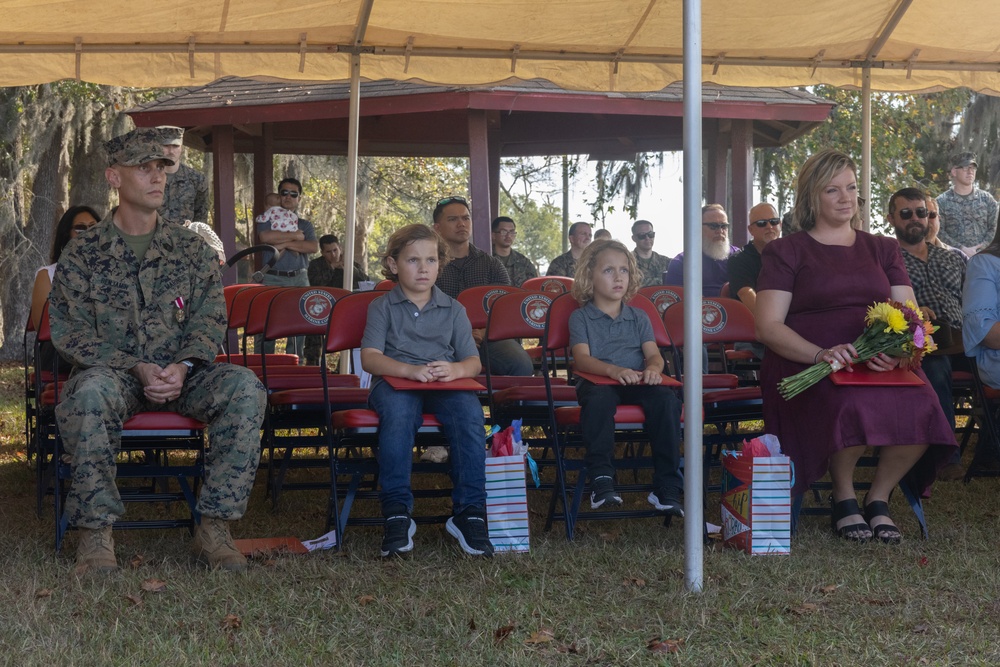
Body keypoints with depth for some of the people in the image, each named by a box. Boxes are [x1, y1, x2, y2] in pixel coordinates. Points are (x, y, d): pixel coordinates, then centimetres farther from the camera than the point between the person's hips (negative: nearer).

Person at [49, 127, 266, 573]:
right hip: (114, 373, -2)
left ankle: (214, 528, -26)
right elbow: (70, 333, -3)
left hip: (181, 375, 2)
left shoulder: (192, 248, 13)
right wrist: (137, 368, -17)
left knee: (244, 386, -28)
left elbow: (210, 319, 5)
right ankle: (96, 531, -30)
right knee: (90, 390, -39)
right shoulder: (83, 255, 5)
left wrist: (183, 366, -16)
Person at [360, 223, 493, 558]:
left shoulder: (453, 309, 18)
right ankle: (397, 513, -34)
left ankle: (469, 512, -28)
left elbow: (474, 361, 8)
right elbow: (370, 357, -4)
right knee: (398, 411, -38)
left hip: (446, 386, 2)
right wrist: (409, 370, -22)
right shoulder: (382, 307, 11)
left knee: (469, 410, -33)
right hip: (395, 383, -2)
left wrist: (455, 370, -17)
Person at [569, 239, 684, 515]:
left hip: (637, 384, 3)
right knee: (599, 398, -39)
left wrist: (653, 368, -19)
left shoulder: (639, 317, 22)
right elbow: (582, 358, -6)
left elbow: (653, 353, 8)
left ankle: (666, 487, -27)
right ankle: (601, 479, -36)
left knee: (666, 398, -29)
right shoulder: (581, 317, 10)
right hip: (598, 382, -3)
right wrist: (614, 370, -26)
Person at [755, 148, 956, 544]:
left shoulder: (883, 250, 22)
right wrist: (822, 354, -20)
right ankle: (843, 497, -7)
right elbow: (768, 327, -2)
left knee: (920, 407, -30)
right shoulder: (785, 252, 10)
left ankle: (879, 498, -4)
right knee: (853, 406, -37)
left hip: (882, 363, 3)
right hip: (806, 363, -3)